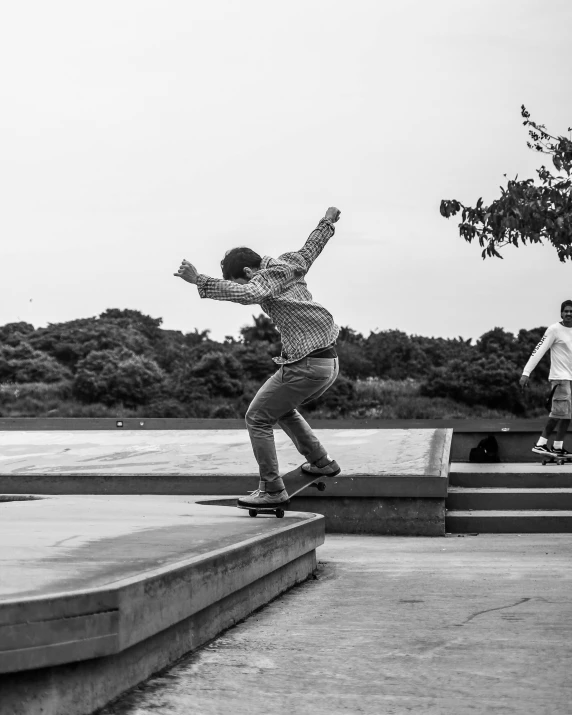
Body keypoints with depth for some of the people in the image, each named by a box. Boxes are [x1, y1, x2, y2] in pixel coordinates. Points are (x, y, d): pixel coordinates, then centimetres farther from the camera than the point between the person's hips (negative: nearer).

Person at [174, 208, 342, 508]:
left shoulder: (269, 275, -11)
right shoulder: (289, 263, 13)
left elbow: (245, 294, -32)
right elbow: (311, 249, 33)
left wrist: (199, 280, -36)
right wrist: (327, 221, 52)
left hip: (305, 365, -10)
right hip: (329, 361, 10)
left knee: (257, 418, 1)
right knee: (284, 409, 31)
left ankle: (272, 490, 2)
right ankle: (321, 462, 33)